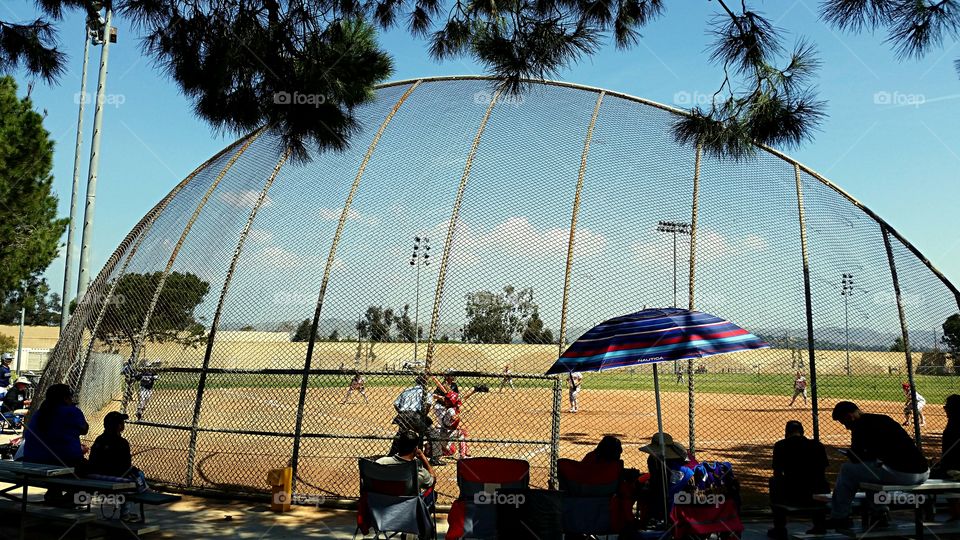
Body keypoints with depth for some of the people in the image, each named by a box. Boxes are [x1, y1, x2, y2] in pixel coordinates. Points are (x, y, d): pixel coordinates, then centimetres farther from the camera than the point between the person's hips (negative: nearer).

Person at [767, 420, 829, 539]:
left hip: (793, 497, -3)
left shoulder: (780, 445, -1)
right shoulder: (818, 445, 8)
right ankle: (819, 526, 41)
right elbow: (823, 472, 16)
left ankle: (779, 529, 29)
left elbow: (777, 474, 4)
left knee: (774, 481, 28)